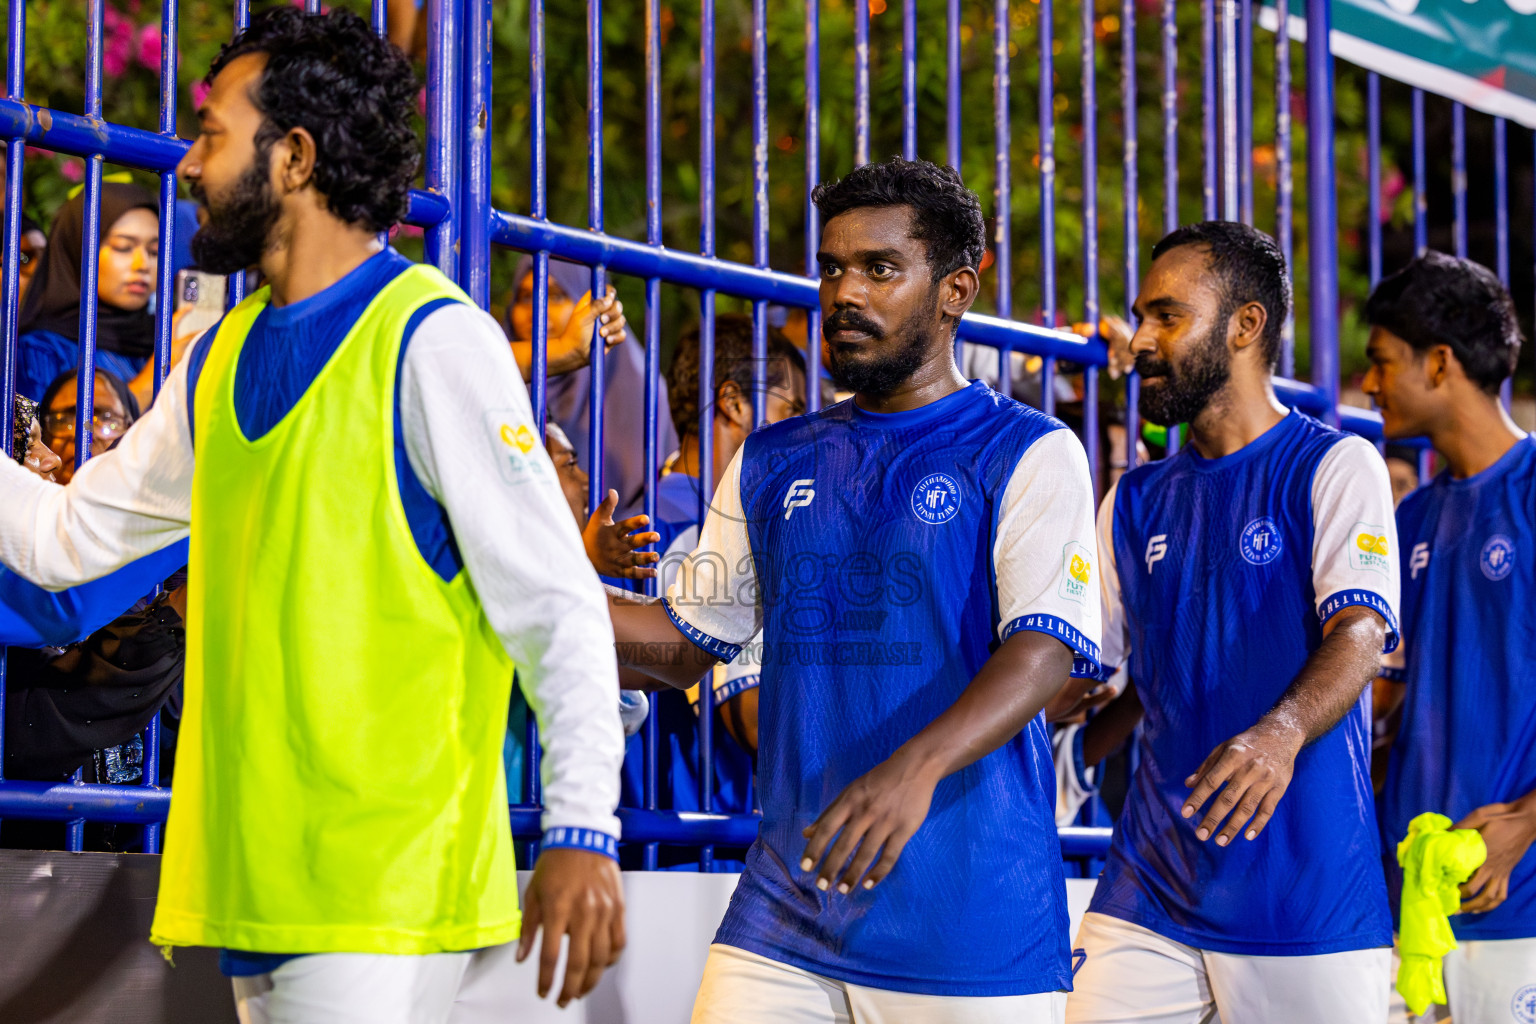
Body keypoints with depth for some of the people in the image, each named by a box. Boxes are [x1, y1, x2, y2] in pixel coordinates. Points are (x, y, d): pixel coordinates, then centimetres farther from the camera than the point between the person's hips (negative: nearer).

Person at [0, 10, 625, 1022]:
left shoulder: (431, 341, -9)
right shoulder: (221, 361, 15)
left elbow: (553, 602, -12)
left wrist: (582, 828, -20)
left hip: (393, 894, -7)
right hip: (260, 892, 8)